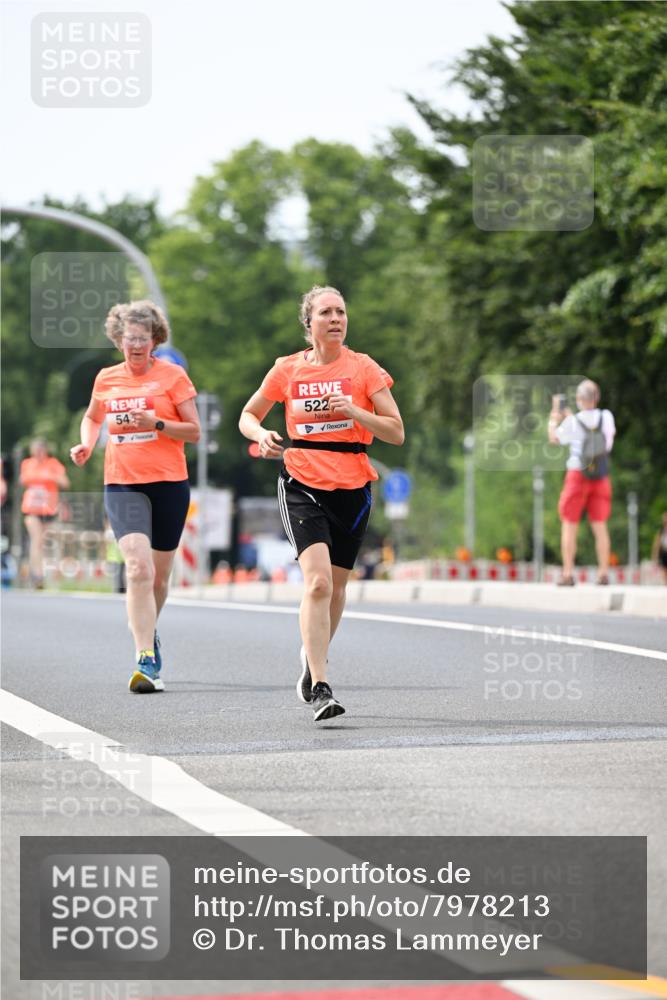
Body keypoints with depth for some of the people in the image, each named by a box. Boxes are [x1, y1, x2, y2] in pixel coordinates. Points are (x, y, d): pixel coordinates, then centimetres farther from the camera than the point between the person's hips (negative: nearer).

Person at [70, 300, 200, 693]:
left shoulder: (172, 375, 0)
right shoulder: (107, 379, 9)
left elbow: (195, 432, -1)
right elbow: (93, 417, 28)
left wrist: (157, 424, -16)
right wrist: (86, 444, 9)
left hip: (169, 483, 0)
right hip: (122, 484, 0)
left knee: (159, 575, 9)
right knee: (139, 567, -18)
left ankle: (148, 630, 39)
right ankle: (147, 661, -22)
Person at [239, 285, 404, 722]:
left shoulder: (364, 368, 0)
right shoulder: (287, 370, 3)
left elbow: (396, 432, -3)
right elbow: (248, 416, 15)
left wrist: (354, 411, -18)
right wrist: (261, 434, -7)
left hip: (352, 488, 1)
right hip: (302, 486, -1)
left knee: (335, 586, 11)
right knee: (318, 580, -19)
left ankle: (314, 658, 40)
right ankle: (320, 688, -22)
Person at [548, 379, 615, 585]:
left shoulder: (573, 422, -11)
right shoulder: (607, 417, -2)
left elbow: (554, 439, 5)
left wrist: (554, 418, 21)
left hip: (578, 474, -3)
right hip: (601, 476, 3)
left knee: (569, 525, 3)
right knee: (600, 526, 8)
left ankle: (568, 574, -3)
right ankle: (603, 573, 2)